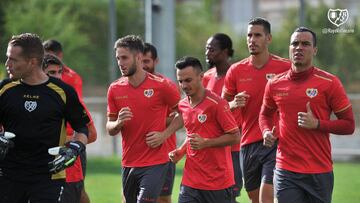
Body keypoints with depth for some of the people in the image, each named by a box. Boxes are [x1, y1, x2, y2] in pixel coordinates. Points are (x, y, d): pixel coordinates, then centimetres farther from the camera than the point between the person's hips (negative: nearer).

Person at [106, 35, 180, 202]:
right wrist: (119, 123, -13)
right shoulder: (115, 89, 4)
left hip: (155, 163, -5)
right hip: (128, 163, 5)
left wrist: (164, 135, -8)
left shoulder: (160, 85, -7)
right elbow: (110, 129, 10)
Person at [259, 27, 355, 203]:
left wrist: (317, 124, -16)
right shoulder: (275, 84, 6)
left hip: (319, 173, -2)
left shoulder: (329, 83, -4)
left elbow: (349, 125, -2)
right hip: (286, 171, 2)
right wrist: (267, 132, 3)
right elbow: (265, 114, 25)